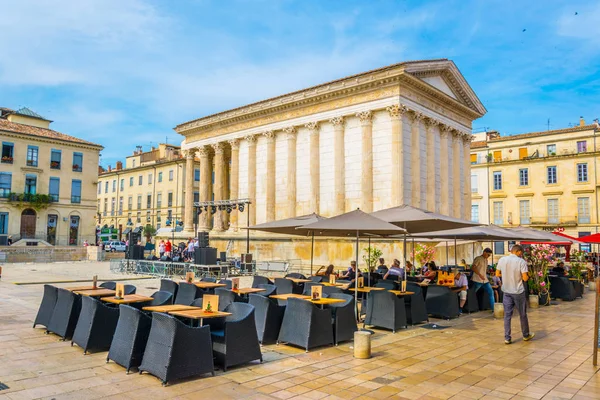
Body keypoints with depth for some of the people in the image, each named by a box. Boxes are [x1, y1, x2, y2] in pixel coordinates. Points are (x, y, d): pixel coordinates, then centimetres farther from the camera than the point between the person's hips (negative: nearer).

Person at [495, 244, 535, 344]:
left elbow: (497, 274, 4)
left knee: (507, 315, 8)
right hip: (518, 291, -3)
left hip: (506, 291, 3)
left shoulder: (502, 260, -2)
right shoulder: (521, 261, -14)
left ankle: (507, 338, 8)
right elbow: (525, 278, -17)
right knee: (523, 314, 15)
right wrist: (528, 276, 5)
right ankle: (526, 335, 32)